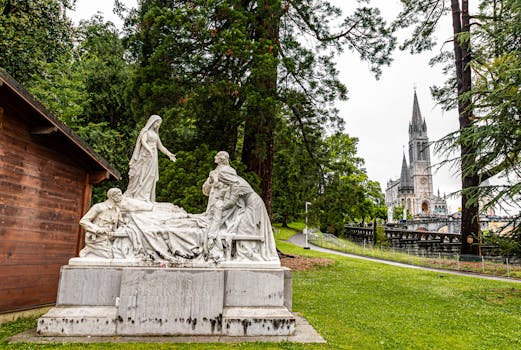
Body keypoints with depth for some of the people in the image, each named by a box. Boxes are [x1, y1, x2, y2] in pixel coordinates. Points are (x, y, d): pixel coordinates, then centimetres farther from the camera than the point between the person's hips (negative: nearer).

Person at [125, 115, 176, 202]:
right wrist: (149, 150, -33)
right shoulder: (145, 131, -1)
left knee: (150, 179, 2)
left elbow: (160, 146, 24)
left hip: (153, 159, 7)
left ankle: (146, 198, 2)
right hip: (145, 156, -7)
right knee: (141, 177, -11)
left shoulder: (155, 134, 20)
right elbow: (143, 142, -16)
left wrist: (169, 154, 21)